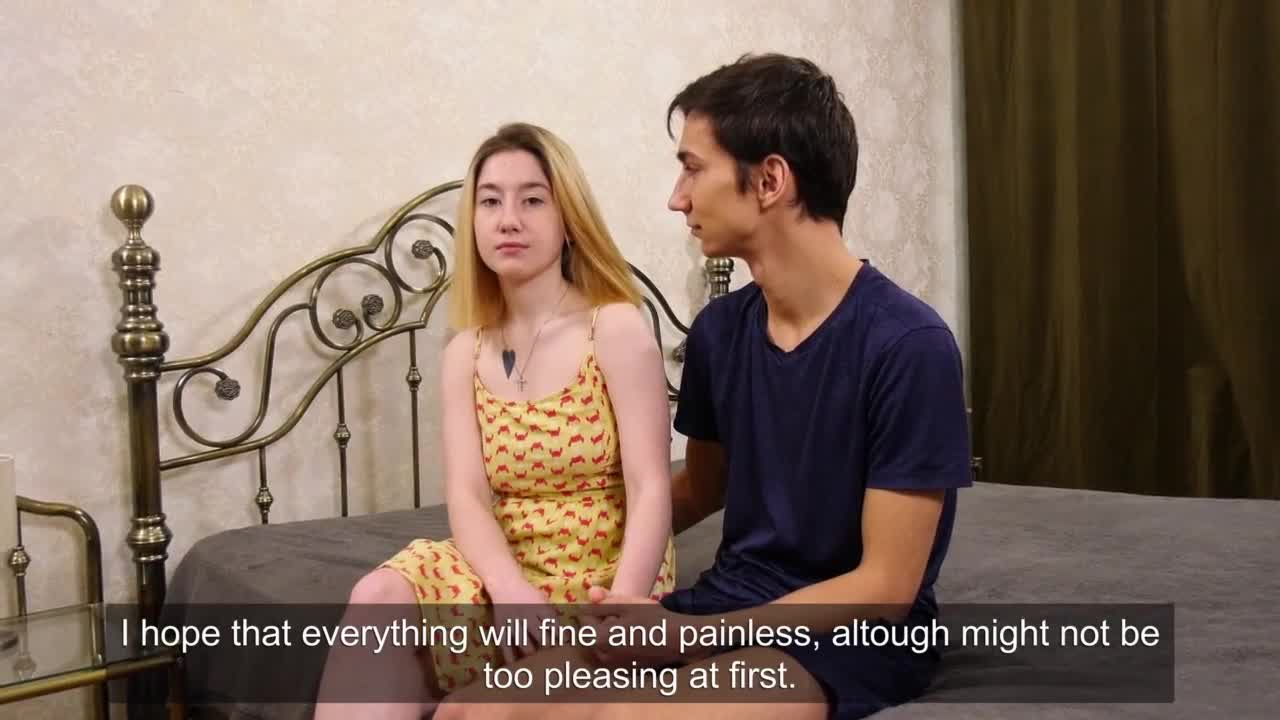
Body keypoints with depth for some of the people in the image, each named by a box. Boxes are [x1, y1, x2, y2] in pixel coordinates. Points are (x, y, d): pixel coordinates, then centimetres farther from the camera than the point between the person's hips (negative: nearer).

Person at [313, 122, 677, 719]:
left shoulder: (616, 329, -7)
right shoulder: (466, 354, 8)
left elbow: (651, 490, -13)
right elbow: (467, 497, -4)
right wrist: (511, 591, -25)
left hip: (602, 577, -4)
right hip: (507, 574, 5)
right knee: (378, 595, -25)